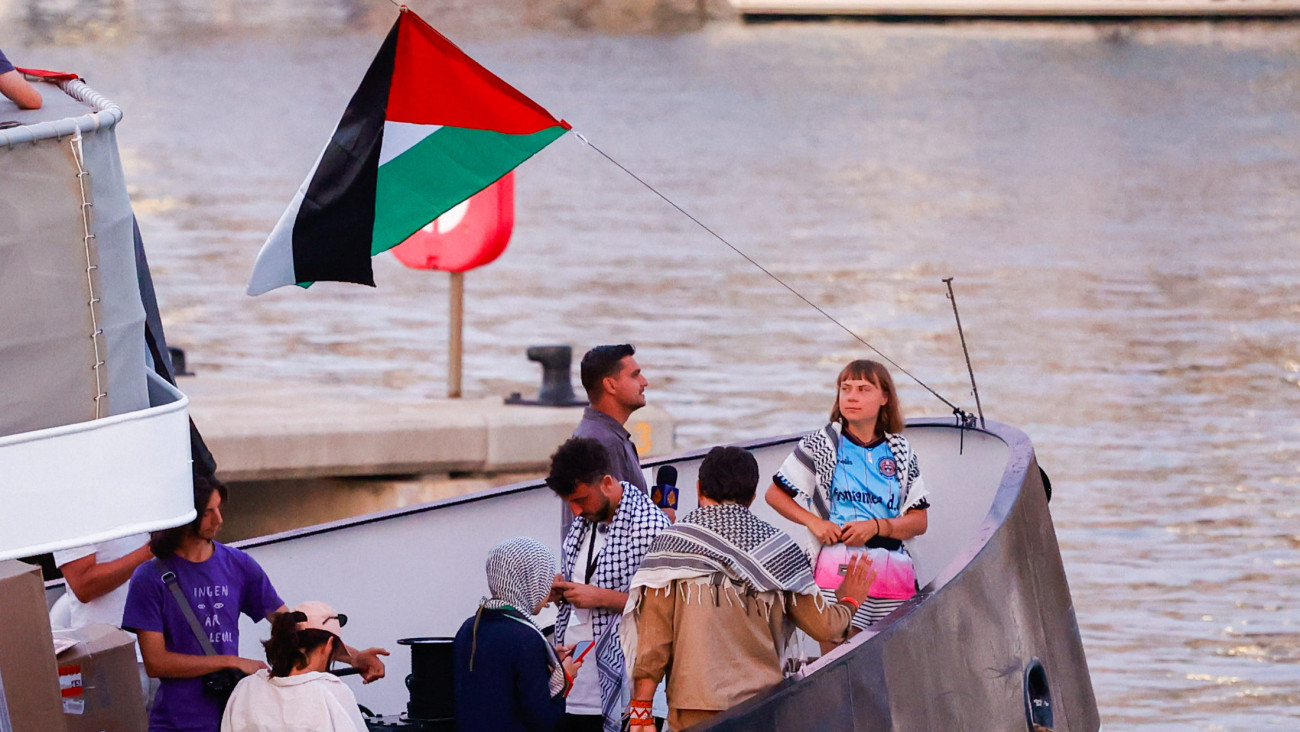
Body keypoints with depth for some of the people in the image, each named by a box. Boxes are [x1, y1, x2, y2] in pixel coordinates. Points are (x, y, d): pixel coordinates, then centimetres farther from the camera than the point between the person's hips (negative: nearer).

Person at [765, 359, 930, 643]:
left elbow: (920, 521, 9)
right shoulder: (821, 444, 8)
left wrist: (876, 526, -9)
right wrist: (813, 521, -4)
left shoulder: (900, 451, 13)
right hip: (838, 563, -3)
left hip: (893, 567, 3)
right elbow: (775, 494, 12)